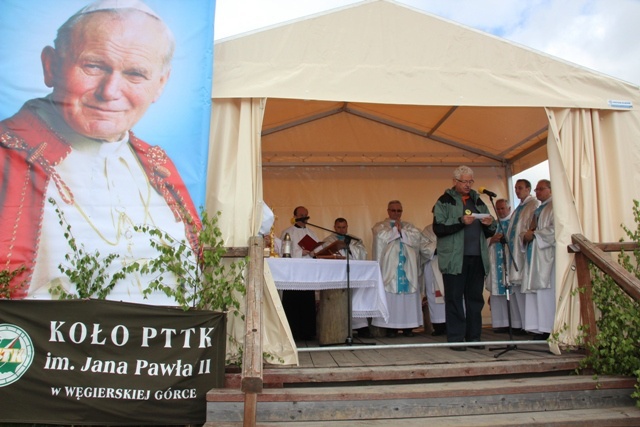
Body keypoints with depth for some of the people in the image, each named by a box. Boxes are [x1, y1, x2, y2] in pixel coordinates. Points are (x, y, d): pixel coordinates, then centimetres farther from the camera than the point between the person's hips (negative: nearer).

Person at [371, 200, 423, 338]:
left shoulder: (409, 226, 18)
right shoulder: (380, 226, 10)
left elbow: (417, 237, 0)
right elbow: (382, 237, -12)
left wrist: (401, 230, -7)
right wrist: (396, 229, -3)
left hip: (407, 268, 3)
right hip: (389, 268, -3)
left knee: (408, 296, -1)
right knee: (390, 296, -7)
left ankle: (408, 326, 5)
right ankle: (390, 326, -3)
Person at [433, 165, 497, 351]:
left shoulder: (478, 201, 18)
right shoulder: (445, 201, 2)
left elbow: (489, 232, 21)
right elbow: (438, 228, -9)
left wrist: (490, 224, -1)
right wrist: (461, 222, -18)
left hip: (477, 257, 5)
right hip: (454, 258, -5)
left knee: (475, 298, 8)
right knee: (454, 298, -1)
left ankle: (473, 336, 18)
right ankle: (456, 338, 5)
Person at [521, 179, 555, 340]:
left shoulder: (554, 207, -1)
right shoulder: (537, 210, 25)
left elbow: (554, 229, -15)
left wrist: (534, 234, -8)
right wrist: (526, 235, 6)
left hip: (546, 255, -8)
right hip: (533, 255, 8)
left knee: (545, 291, -11)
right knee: (533, 290, 1)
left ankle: (547, 329, -8)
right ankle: (539, 328, 2)